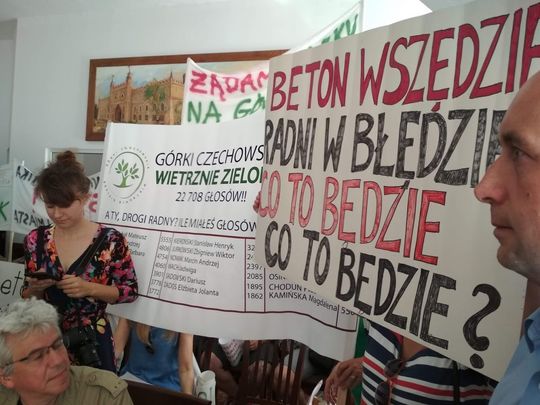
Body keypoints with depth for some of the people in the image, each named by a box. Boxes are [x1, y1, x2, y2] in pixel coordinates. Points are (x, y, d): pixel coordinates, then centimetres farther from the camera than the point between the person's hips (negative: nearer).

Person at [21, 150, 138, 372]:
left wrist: (90, 288, -22)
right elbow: (27, 297, 6)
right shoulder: (36, 239, -3)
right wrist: (35, 288, -16)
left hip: (92, 343, -3)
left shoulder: (111, 240, -14)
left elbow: (130, 291, -8)